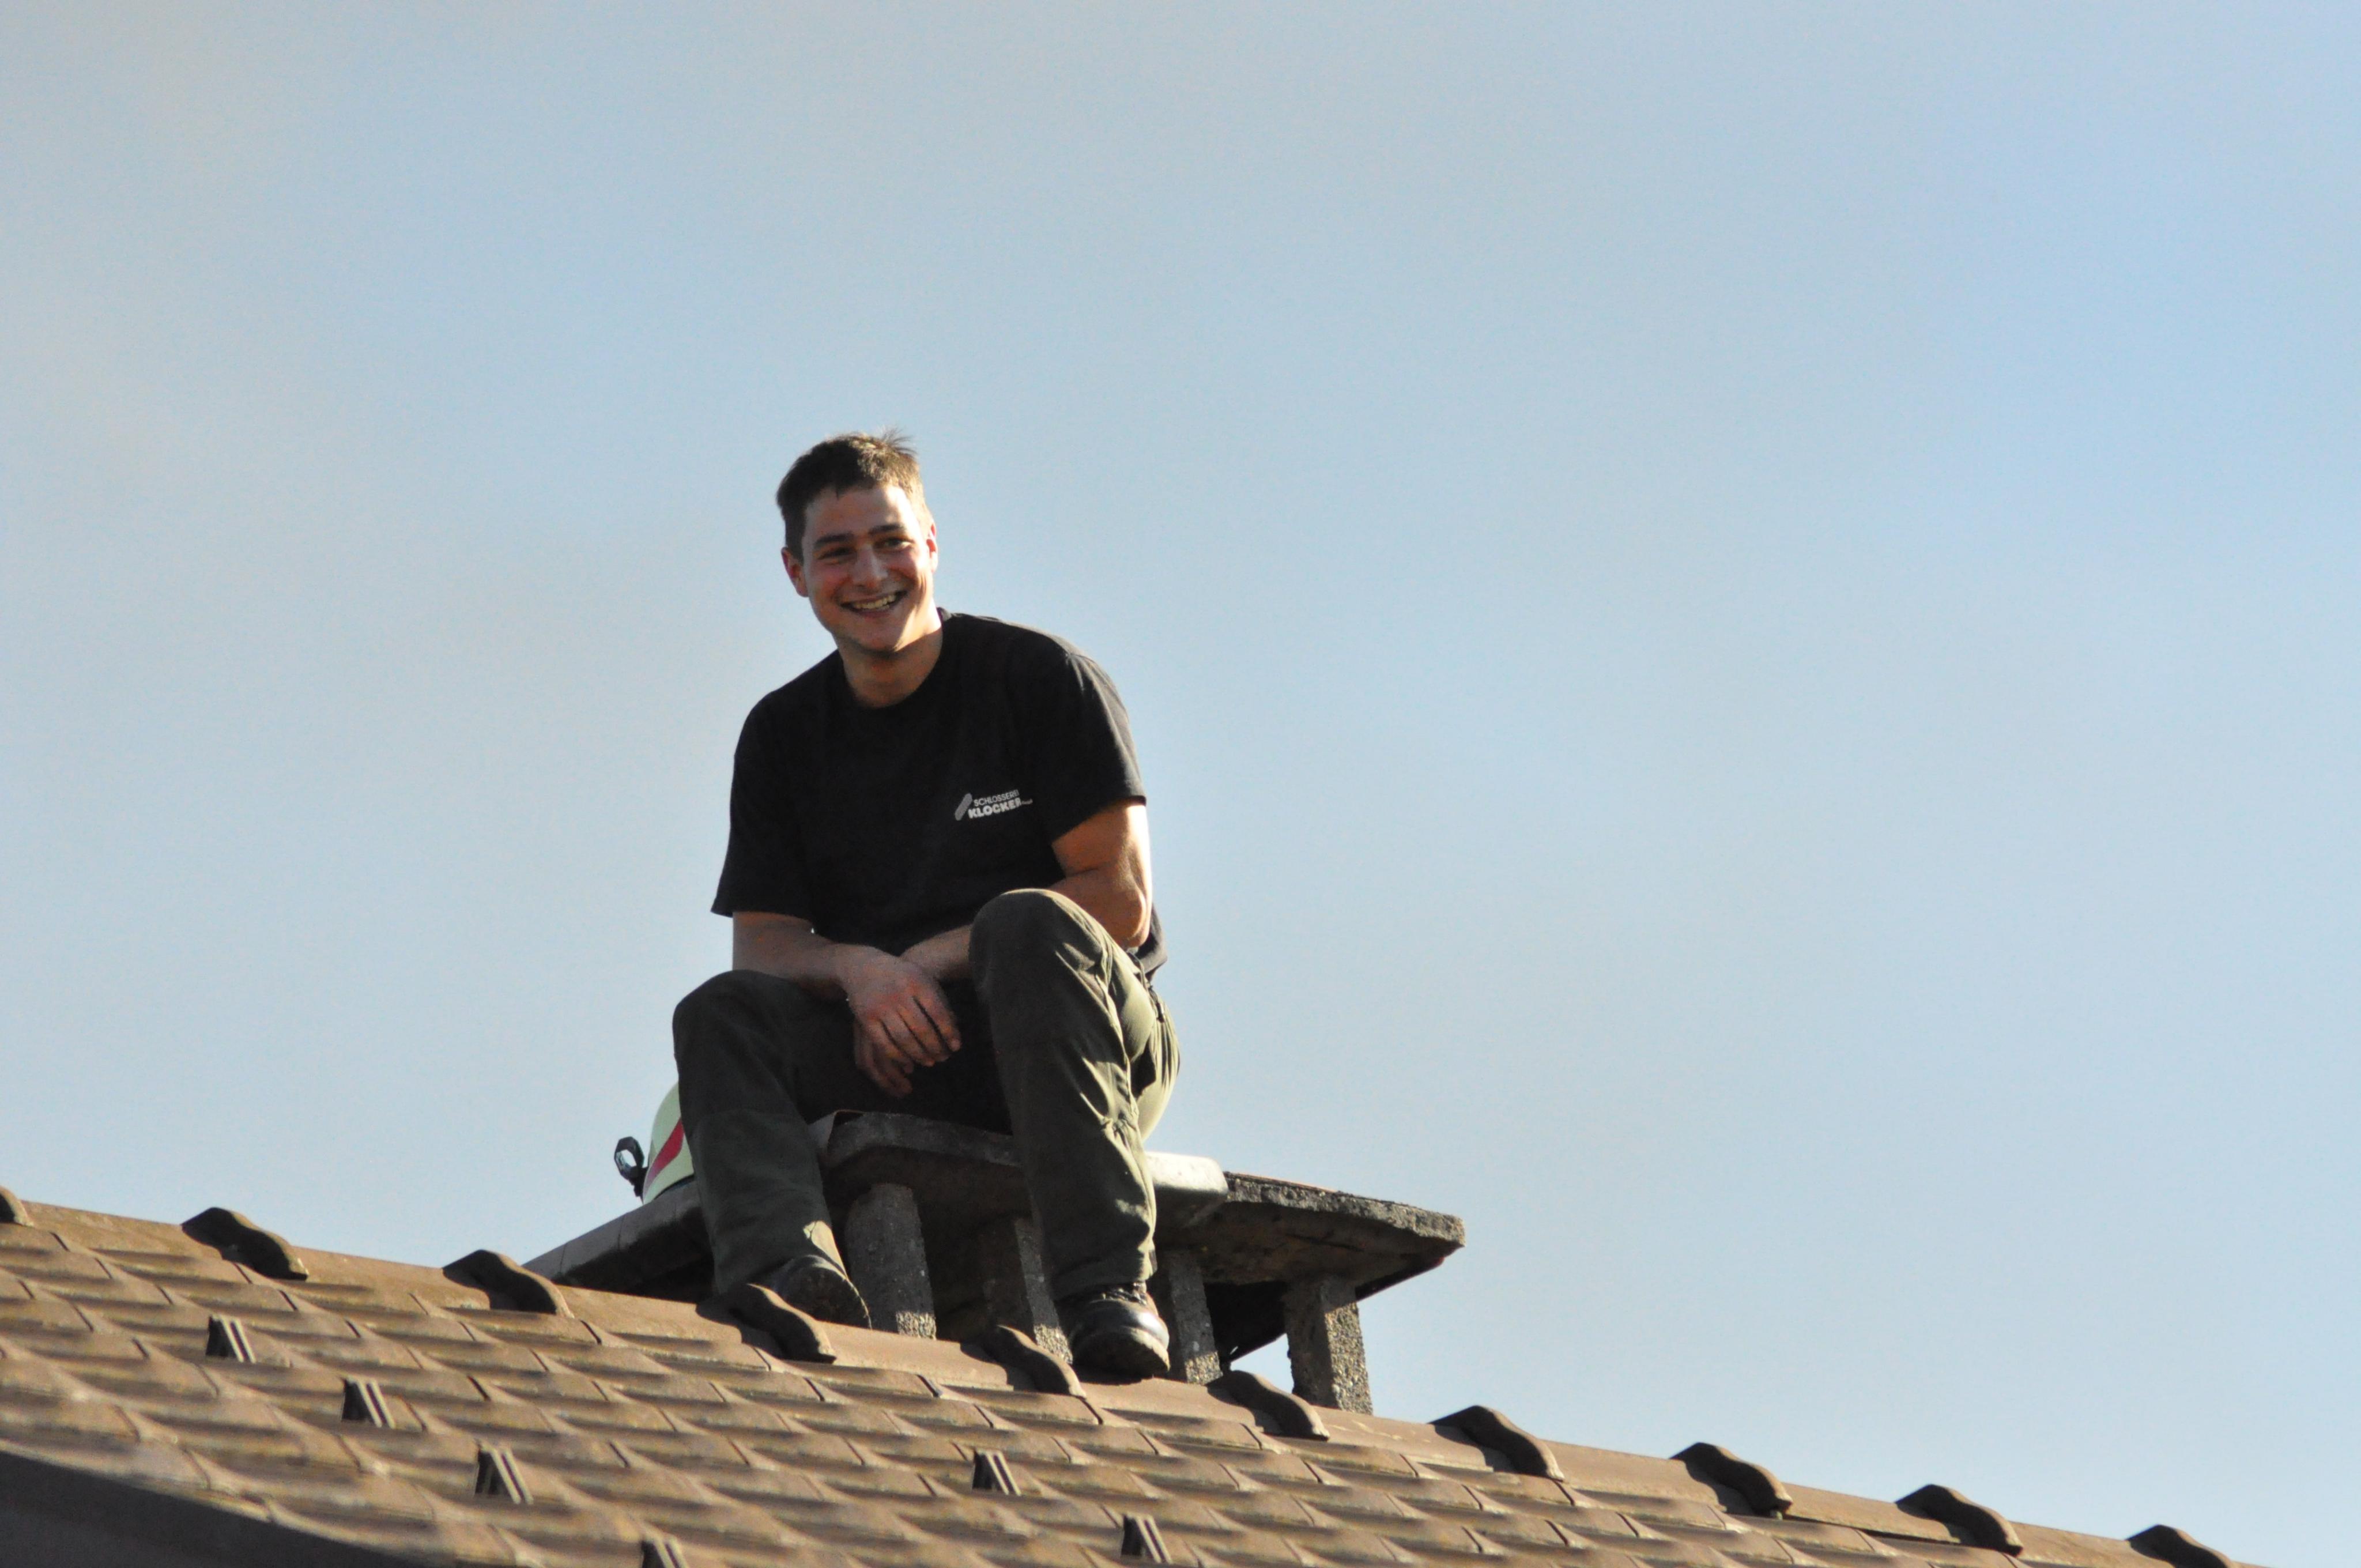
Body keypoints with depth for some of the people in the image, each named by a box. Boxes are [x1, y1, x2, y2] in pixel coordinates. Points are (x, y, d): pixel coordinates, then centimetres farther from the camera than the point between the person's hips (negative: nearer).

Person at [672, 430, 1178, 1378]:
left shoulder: (1038, 678, 0)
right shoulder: (783, 735, 13)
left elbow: (1119, 901, -7)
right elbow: (760, 944, 6)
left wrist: (930, 962, -13)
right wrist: (857, 971, -18)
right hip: (895, 1054, 4)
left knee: (1027, 924, -35)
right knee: (722, 1015, -20)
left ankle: (1106, 1291, -46)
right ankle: (793, 1277, -48)